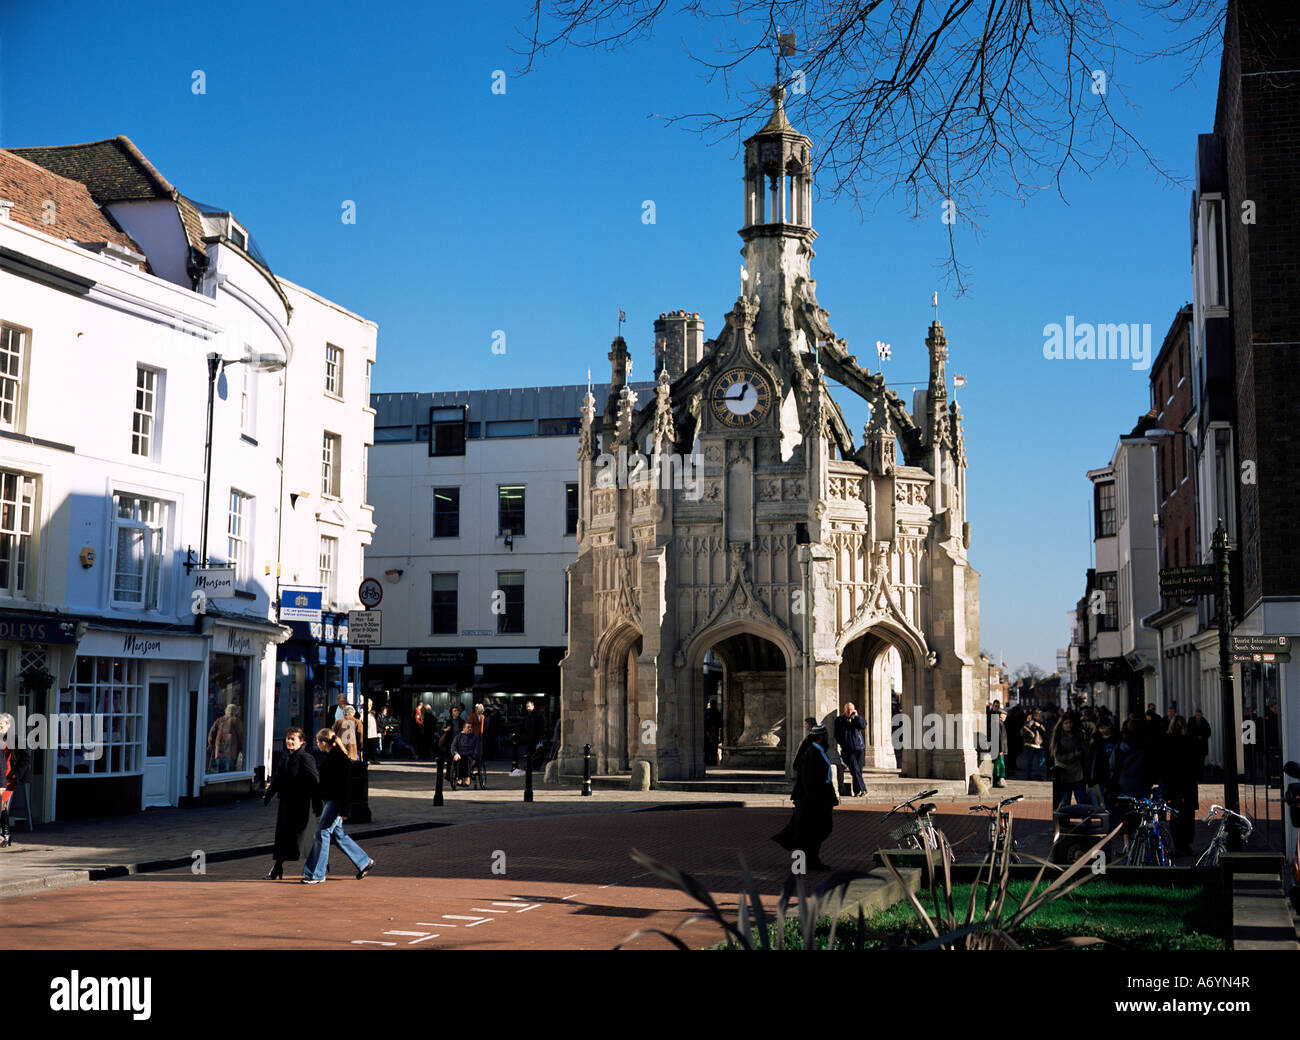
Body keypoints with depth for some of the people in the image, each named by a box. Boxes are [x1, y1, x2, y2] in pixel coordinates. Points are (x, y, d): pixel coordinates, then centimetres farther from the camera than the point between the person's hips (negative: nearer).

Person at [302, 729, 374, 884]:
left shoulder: (340, 759, -17)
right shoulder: (329, 757, 12)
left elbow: (346, 785, -19)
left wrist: (344, 810, -22)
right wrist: (319, 807, 23)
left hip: (336, 802, -10)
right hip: (327, 801, 10)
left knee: (322, 833, -8)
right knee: (338, 834, 14)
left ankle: (316, 874, -2)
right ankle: (365, 862, 23)